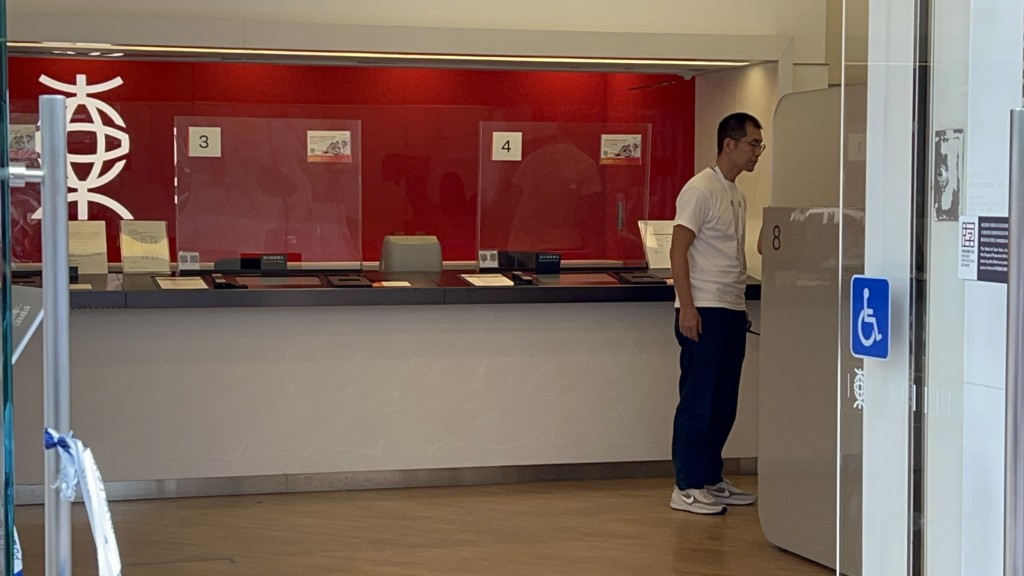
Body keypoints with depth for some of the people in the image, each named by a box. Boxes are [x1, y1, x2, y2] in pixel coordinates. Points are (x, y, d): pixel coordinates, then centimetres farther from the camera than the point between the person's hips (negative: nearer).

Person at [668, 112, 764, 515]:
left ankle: (711, 480, 21)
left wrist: (740, 307, 16)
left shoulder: (736, 195, 17)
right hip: (703, 312, -9)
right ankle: (687, 487, 1)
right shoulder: (700, 190, -10)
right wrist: (687, 307, -20)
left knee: (724, 403, 12)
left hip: (732, 312, 9)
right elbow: (679, 249, -15)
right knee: (698, 399, -4)